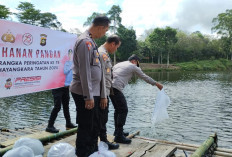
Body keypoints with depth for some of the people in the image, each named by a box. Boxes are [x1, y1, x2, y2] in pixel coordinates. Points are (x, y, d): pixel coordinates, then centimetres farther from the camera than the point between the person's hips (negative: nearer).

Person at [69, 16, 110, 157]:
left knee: (95, 126, 20)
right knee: (86, 128, 2)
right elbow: (84, 71, -22)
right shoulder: (85, 42, -17)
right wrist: (88, 96, -21)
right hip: (85, 93, -10)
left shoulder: (91, 41, 14)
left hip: (92, 92, 10)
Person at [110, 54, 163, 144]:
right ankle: (119, 136, -6)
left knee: (118, 109, 20)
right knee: (123, 110, -6)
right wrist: (157, 84, 26)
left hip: (110, 86, 9)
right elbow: (145, 77, 14)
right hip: (116, 88, -9)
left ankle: (118, 131, 29)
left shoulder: (119, 64, 27)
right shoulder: (133, 67, 8)